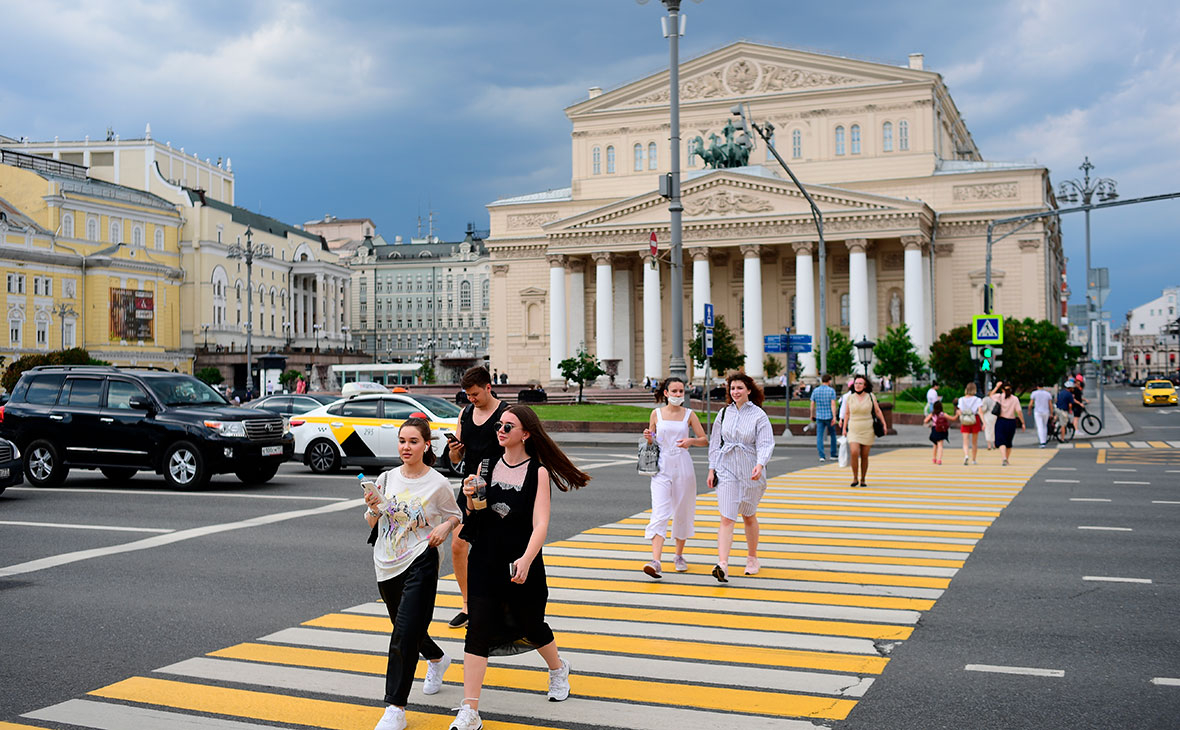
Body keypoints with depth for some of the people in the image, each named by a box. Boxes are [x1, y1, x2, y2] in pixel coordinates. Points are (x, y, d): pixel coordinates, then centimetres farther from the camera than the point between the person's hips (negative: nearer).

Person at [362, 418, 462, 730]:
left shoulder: (438, 484, -6)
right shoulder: (386, 479, 4)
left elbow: (455, 516, 8)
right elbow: (373, 525, 11)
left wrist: (445, 527, -14)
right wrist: (373, 508, -10)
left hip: (420, 563, -5)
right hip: (386, 564, 5)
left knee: (404, 634, -14)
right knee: (406, 628, 20)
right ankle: (437, 659, 52)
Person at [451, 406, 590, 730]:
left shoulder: (538, 472, -10)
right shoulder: (489, 467, 2)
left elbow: (540, 524, -17)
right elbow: (478, 516, 11)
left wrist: (526, 560, -32)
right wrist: (471, 499, -11)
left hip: (522, 566, -2)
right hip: (484, 563, 3)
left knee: (532, 626, 15)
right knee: (478, 631, -6)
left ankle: (558, 668, 48)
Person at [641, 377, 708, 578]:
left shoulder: (689, 414, 3)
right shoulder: (656, 414, 5)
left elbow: (704, 441, 6)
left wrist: (691, 440, -15)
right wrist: (648, 438, -9)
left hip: (683, 467, 1)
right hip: (662, 468, -1)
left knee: (682, 512, 9)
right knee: (659, 514, -12)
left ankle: (679, 556, 28)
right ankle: (656, 562, -22)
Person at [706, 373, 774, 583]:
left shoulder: (759, 415, -5)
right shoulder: (724, 413, 6)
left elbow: (766, 443, -11)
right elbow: (715, 441, 11)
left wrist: (760, 464, -28)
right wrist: (712, 469, 6)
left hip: (750, 472, -1)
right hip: (726, 470, 1)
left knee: (749, 516, 15)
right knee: (727, 519, -9)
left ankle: (752, 559, 34)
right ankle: (722, 565, -19)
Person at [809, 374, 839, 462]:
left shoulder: (815, 391, 3)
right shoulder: (831, 391, -5)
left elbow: (812, 404, 5)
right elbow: (833, 404, -13)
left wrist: (812, 415, 18)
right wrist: (834, 417, -14)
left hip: (819, 416, 2)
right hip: (829, 416, -2)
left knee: (819, 436, 1)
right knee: (832, 435, 14)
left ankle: (821, 455, -7)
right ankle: (833, 454, 19)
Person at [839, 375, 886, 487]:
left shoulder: (870, 396, -1)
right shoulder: (850, 397, 3)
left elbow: (878, 411, 5)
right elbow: (846, 413, 10)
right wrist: (844, 428, 7)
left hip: (867, 430, 0)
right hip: (853, 430, 0)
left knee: (864, 456, 2)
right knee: (854, 453, -17)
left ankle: (862, 480, 16)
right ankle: (855, 478, -4)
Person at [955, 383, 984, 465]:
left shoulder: (961, 400, -2)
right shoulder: (977, 400, -6)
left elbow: (960, 413, -2)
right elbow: (980, 412, -15)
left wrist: (957, 413, 21)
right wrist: (984, 423, -20)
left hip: (965, 422, 0)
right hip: (975, 421, 0)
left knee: (965, 442, -4)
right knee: (974, 442, 16)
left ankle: (966, 455, -31)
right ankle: (973, 459, 24)